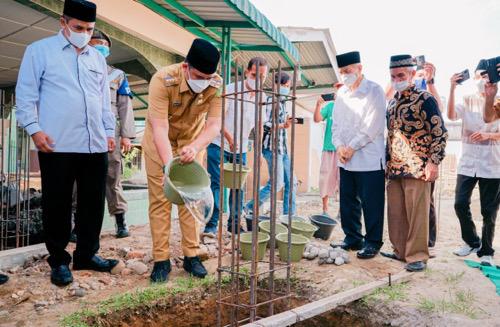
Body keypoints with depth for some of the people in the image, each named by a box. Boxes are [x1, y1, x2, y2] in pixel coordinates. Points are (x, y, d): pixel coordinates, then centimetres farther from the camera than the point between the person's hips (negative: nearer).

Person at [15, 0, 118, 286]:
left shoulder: (97, 58, 18)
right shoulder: (40, 51, 4)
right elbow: (26, 94, 0)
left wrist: (109, 130, 13)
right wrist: (34, 129, -10)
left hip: (95, 145, 5)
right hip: (57, 145, -4)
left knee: (93, 203, 9)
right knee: (58, 205, 4)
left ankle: (87, 254, 24)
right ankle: (59, 260, 18)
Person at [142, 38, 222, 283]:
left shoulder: (216, 85, -22)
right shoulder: (163, 80, -31)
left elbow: (214, 125, -25)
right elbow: (160, 128, -34)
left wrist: (195, 146, -45)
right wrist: (169, 165, -44)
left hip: (192, 143, 3)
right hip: (159, 144, -2)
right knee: (160, 200, -2)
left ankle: (192, 256, 14)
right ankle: (161, 260, 6)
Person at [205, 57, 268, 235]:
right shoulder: (231, 90, -11)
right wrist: (229, 137, -27)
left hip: (241, 149, 5)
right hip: (219, 144, -5)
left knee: (238, 186, 8)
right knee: (215, 183, -5)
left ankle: (234, 223, 20)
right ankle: (211, 224, 3)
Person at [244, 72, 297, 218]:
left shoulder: (282, 102, 17)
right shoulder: (271, 99, -8)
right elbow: (265, 124, -17)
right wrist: (283, 126, -27)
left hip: (282, 147, 9)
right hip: (272, 146, -9)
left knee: (291, 182, 6)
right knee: (277, 183, -9)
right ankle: (250, 208, 5)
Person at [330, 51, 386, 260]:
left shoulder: (374, 91, -6)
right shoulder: (341, 93, 13)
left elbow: (372, 127, -13)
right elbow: (336, 123, 12)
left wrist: (352, 147, -12)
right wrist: (339, 146, -4)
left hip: (369, 158, -6)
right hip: (345, 159, 6)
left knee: (371, 204, 2)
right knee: (348, 201, 12)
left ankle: (372, 242, 15)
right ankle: (352, 238, 26)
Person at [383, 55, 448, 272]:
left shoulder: (425, 100, -5)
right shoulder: (392, 103, 16)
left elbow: (440, 133, -8)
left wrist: (433, 163, -14)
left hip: (417, 169, -7)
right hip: (394, 169, 7)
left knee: (417, 213, -1)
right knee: (395, 213, 11)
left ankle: (417, 256, 11)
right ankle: (400, 251, 24)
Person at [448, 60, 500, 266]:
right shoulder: (467, 101, 6)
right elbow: (451, 116, -14)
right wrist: (452, 89, -21)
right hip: (467, 163, 2)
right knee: (460, 204, -1)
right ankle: (472, 242, 23)